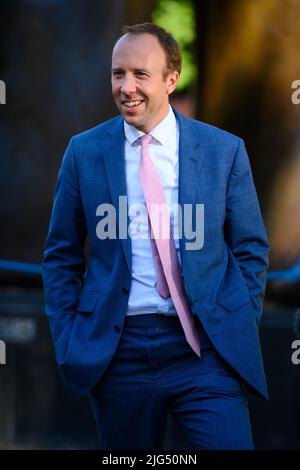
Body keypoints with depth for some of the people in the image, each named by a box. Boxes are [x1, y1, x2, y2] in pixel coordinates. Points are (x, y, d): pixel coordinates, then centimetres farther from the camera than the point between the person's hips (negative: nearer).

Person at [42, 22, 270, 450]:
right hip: (117, 347, 1)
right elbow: (61, 257, 9)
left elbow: (251, 250, 9)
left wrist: (242, 331, 1)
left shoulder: (225, 150, 2)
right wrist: (67, 342, 2)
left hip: (205, 347, -1)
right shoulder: (85, 152, 3)